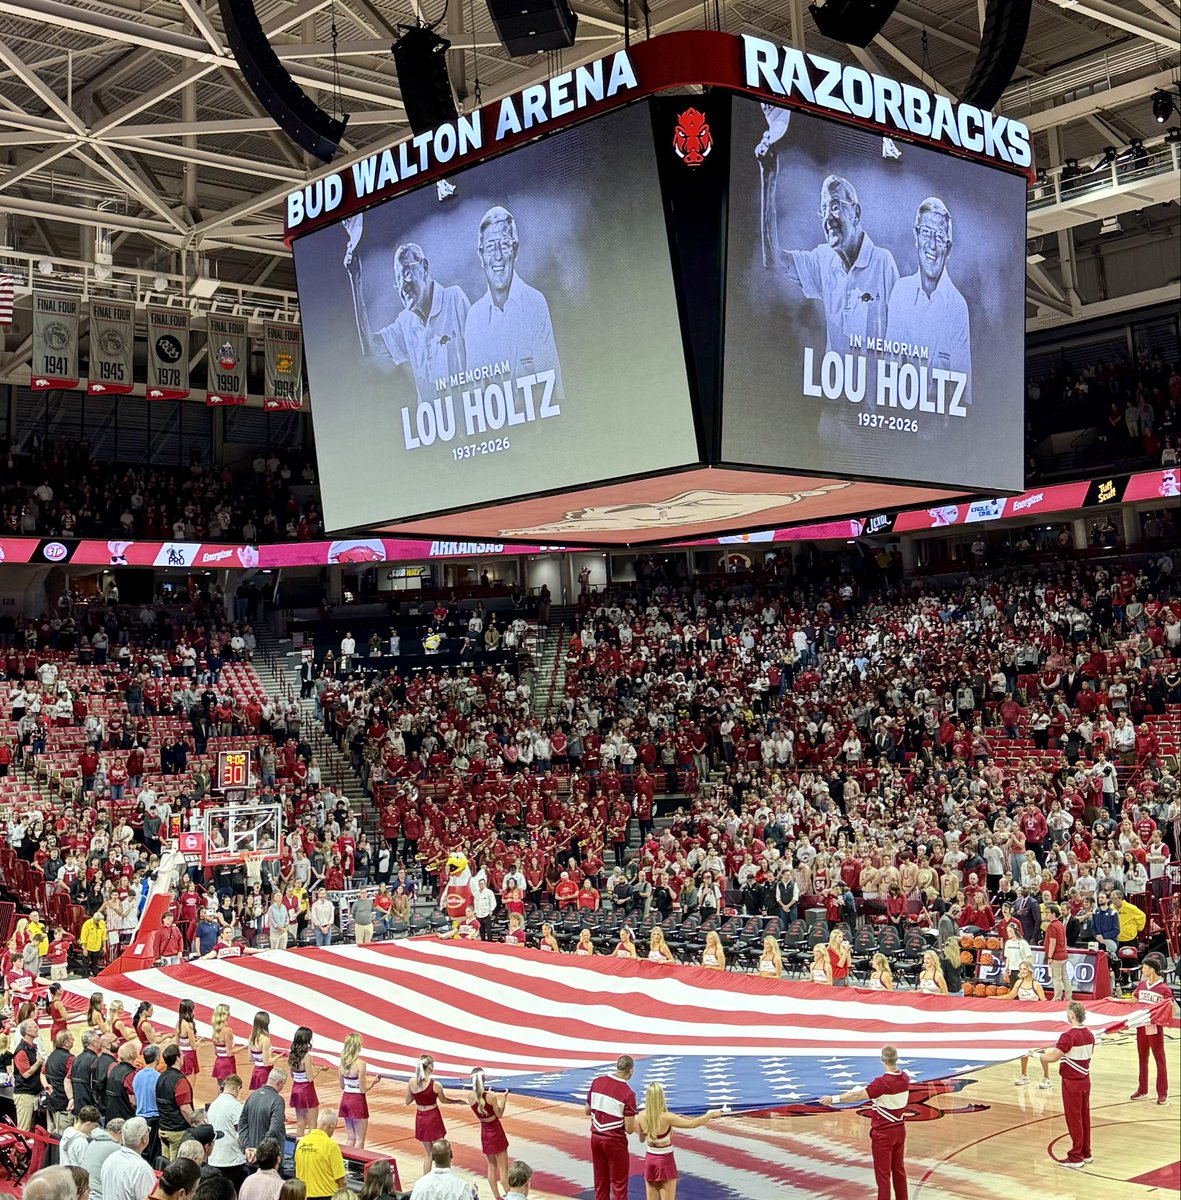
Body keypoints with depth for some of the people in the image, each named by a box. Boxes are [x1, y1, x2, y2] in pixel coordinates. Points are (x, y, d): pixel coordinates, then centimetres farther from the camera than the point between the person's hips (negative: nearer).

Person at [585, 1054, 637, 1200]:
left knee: (600, 1183, 16)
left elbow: (587, 1111, 8)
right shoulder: (628, 1093, -18)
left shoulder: (597, 1082, -3)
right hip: (615, 1141, -5)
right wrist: (638, 1125, 5)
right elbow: (629, 1129, -15)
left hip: (596, 1137, 5)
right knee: (619, 1184, 6)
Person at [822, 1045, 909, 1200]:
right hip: (900, 1130, 6)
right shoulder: (905, 1078, -4)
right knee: (899, 1170, 18)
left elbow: (857, 1096, -27)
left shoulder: (882, 1082, -24)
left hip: (883, 1134, -6)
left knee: (883, 1174, 2)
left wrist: (833, 1099, -23)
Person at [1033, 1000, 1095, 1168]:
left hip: (1072, 1082, -8)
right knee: (1084, 1117, 15)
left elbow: (1052, 1058, -26)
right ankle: (1086, 1153, 24)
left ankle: (1076, 1158, 6)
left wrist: (1036, 1054, -10)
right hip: (1085, 1079, 8)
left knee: (1074, 1119, 0)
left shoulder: (1069, 1036, -23)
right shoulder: (1089, 1034, 4)